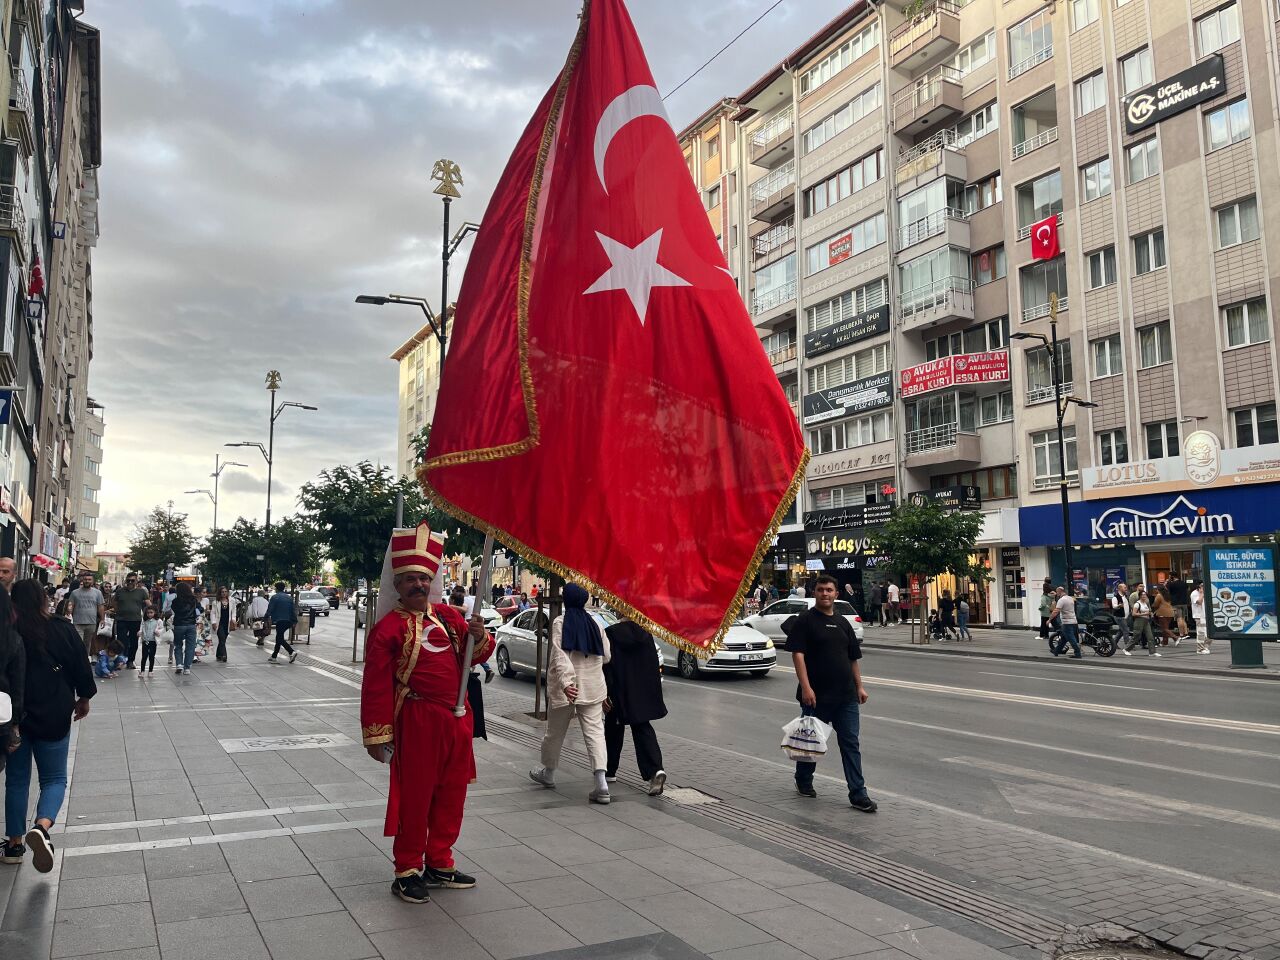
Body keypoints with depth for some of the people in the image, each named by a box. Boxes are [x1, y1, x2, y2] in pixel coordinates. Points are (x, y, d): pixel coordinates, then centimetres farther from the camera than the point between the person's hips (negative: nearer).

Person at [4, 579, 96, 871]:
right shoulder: (62, 630, -7)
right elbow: (81, 667, -1)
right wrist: (84, 698, 17)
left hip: (14, 716, 2)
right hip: (53, 716, -2)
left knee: (16, 779, 16)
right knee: (54, 778, 9)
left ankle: (15, 842, 19)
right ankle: (41, 826, -17)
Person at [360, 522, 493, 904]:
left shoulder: (448, 616, 9)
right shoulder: (388, 628, -9)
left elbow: (476, 657, 16)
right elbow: (376, 686, -10)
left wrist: (478, 637, -7)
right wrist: (376, 735, -10)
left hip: (457, 720, 7)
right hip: (418, 723, -6)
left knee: (451, 794, 14)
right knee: (414, 796, 3)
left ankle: (439, 862, 30)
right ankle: (407, 871, 19)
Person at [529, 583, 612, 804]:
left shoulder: (560, 623, -8)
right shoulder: (595, 624, 2)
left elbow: (560, 655, -20)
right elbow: (606, 656, 6)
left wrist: (566, 681, -27)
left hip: (566, 688, -2)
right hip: (592, 688, 2)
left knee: (555, 731, 16)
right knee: (594, 731, -1)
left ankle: (548, 772, 36)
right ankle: (601, 781, -15)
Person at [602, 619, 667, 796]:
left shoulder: (609, 635, -10)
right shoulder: (645, 635, 1)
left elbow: (605, 666, -13)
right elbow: (655, 664, 4)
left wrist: (604, 694, -9)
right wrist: (655, 693, 12)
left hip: (618, 695, -3)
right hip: (643, 694, 3)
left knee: (614, 731, 15)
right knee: (643, 729, 4)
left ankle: (609, 771, 26)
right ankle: (656, 770, -15)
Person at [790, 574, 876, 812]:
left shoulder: (843, 623, 13)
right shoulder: (805, 620, -5)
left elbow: (853, 658, 19)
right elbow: (798, 654, -13)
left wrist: (859, 686, 14)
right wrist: (805, 687, -21)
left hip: (846, 695, 5)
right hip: (816, 695, -5)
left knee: (851, 743, 2)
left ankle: (858, 794, 3)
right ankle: (803, 782, 31)